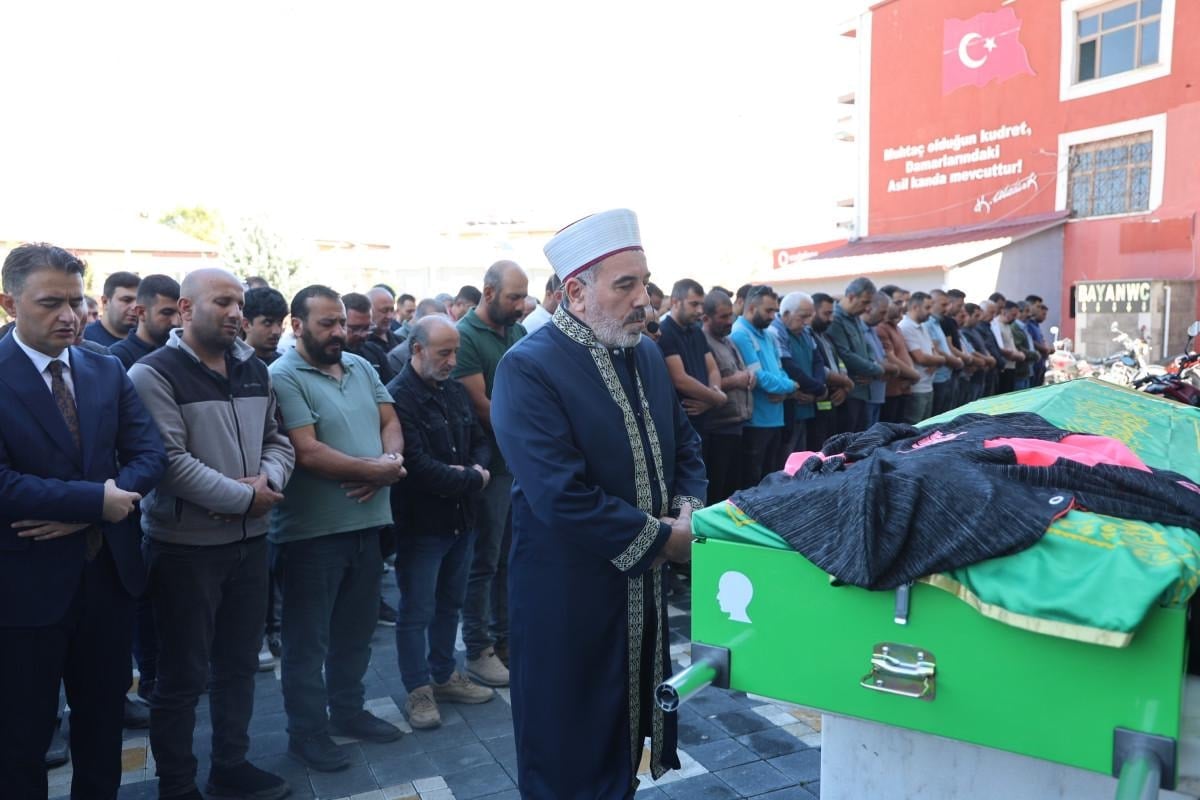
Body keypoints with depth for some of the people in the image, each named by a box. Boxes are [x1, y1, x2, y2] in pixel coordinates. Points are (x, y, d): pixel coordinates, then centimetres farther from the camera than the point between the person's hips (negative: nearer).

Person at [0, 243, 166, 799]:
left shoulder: (108, 372, 3)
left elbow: (149, 454, -3)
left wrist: (80, 513, -17)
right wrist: (94, 500, -21)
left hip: (109, 572, 5)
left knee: (104, 717, 21)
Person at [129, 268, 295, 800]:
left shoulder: (254, 372, 8)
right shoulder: (153, 374, -13)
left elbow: (277, 441, 10)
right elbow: (170, 461, -22)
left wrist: (268, 479, -12)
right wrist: (243, 498, -20)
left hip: (249, 540, 6)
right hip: (185, 546, -6)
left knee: (239, 663, 19)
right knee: (182, 676, 8)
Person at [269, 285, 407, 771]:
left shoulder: (361, 368, 9)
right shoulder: (283, 378, -13)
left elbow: (390, 422, 8)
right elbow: (307, 453, -21)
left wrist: (389, 463, -14)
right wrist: (376, 469, -17)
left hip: (366, 522, 7)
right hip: (312, 531, -7)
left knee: (355, 629, 20)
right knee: (308, 638, 9)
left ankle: (348, 710, 37)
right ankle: (306, 733, 24)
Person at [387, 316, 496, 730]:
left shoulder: (455, 390, 7)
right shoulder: (398, 397, -18)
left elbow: (480, 440, 13)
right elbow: (416, 465, -25)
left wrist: (477, 468, -10)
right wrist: (471, 480, -15)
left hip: (460, 517, 8)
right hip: (420, 522, -7)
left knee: (450, 603, 19)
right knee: (417, 612, 6)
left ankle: (444, 676, 35)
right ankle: (418, 690, 21)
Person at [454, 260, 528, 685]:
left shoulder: (518, 332, 9)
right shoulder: (465, 336, -12)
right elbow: (481, 407, -15)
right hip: (491, 462, -7)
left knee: (510, 556, 15)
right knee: (484, 560, 4)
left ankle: (504, 637, 28)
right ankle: (477, 650, 17)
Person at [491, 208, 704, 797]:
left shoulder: (646, 356, 5)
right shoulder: (528, 368, -20)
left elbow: (684, 446, 13)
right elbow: (563, 496, -27)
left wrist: (688, 509, -8)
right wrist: (662, 538, -19)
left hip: (642, 586, 7)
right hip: (568, 597, -7)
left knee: (625, 734, 24)